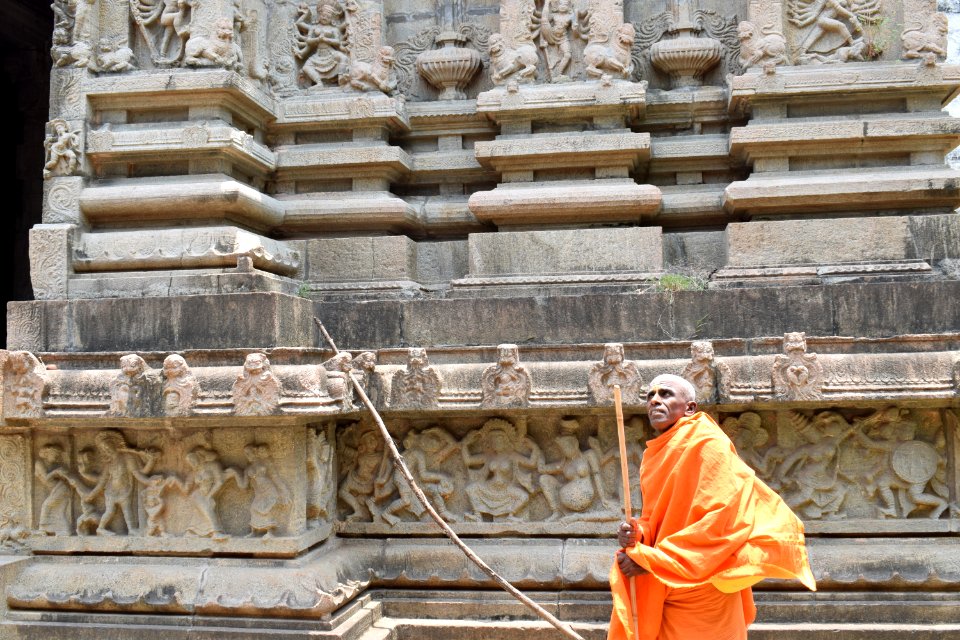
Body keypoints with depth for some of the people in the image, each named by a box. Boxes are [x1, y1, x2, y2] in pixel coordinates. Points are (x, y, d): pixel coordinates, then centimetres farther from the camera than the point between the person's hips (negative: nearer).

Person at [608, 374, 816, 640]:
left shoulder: (707, 444, -14)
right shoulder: (655, 455, 11)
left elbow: (722, 521, -23)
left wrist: (648, 558, -21)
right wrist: (636, 534, -9)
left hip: (700, 597, -7)